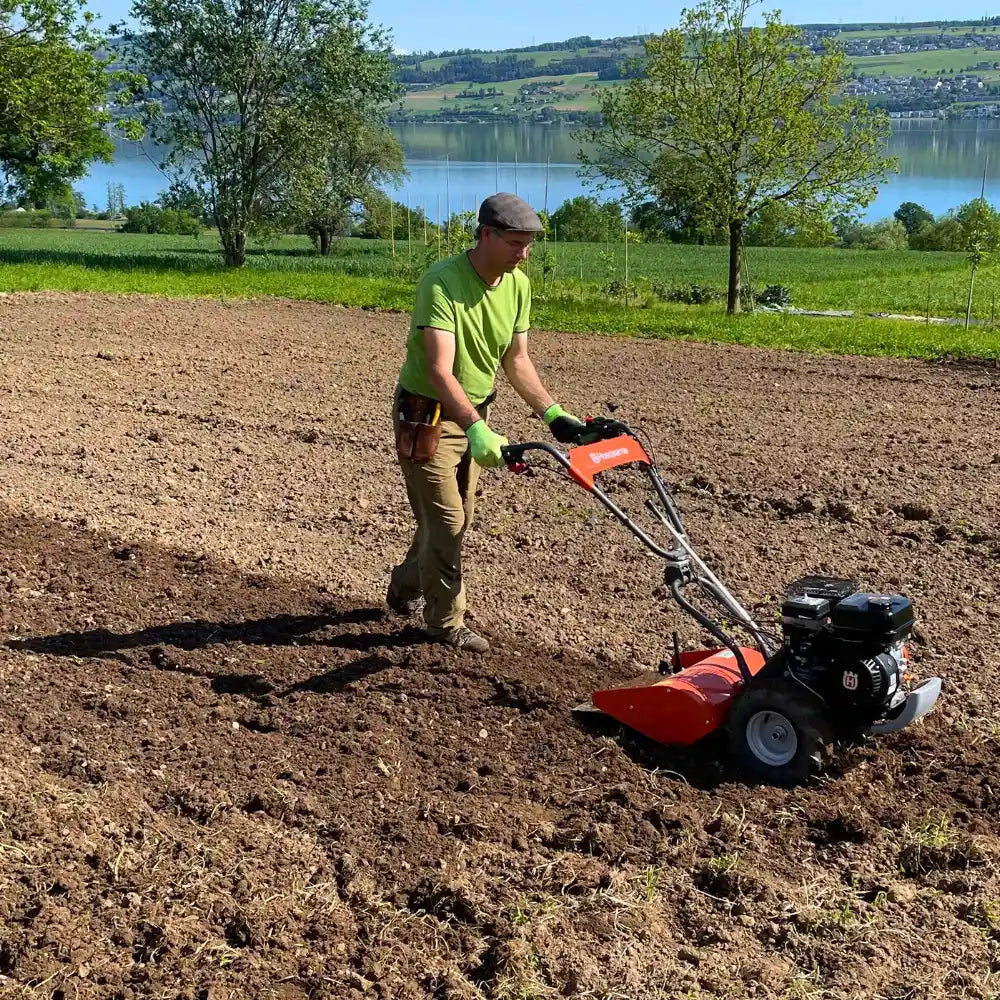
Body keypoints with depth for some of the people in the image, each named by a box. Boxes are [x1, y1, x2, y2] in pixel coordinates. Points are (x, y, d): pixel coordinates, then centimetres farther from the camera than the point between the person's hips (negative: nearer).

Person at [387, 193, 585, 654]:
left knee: (456, 518, 18)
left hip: (473, 414, 8)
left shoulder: (518, 285, -4)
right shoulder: (442, 282, -27)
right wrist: (476, 430, -46)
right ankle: (446, 623, 15)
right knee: (446, 522, -3)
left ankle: (405, 590, 41)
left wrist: (553, 413, -7)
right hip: (428, 416, -7)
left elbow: (516, 361, 4)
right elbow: (440, 371, -35)